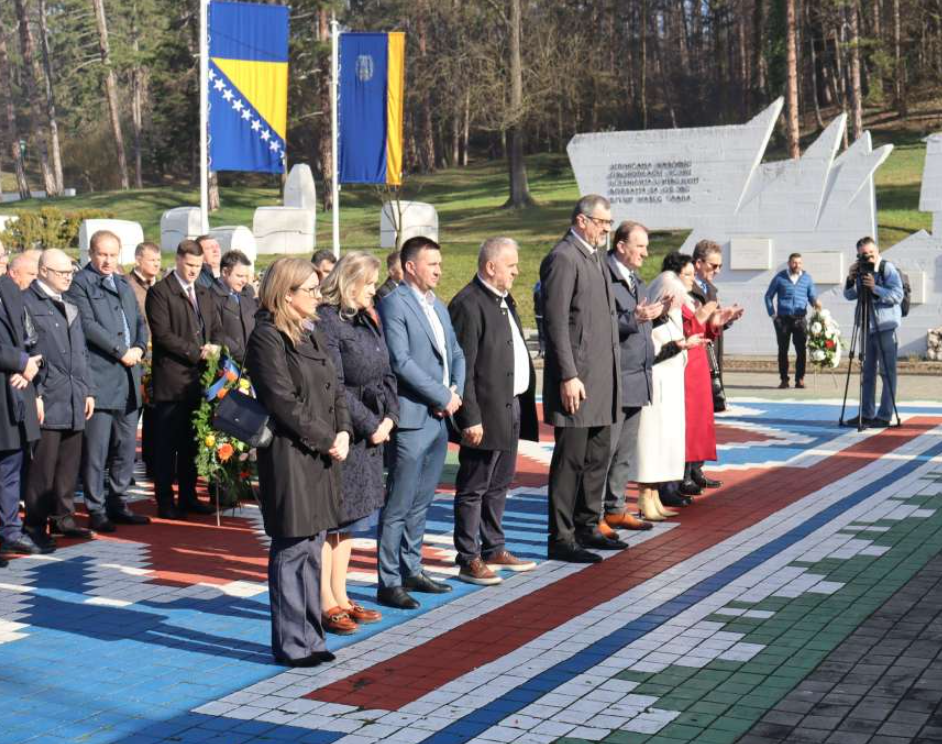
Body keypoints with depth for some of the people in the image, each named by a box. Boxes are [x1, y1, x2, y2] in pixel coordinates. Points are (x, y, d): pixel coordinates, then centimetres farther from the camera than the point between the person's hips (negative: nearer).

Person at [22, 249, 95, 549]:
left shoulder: (69, 306, 20)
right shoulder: (26, 302, -5)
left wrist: (88, 390, 16)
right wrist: (34, 393, -14)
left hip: (74, 399, 7)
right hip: (47, 399, -7)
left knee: (69, 464, 9)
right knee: (43, 464, -5)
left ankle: (63, 518, 17)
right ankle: (35, 523, 2)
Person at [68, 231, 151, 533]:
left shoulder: (123, 284, 20)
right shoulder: (79, 283, -5)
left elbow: (139, 321, 19)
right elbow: (88, 325, -14)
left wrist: (139, 348, -1)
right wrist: (121, 351, -14)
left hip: (129, 378, 7)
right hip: (99, 378, -7)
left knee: (126, 447, 11)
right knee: (96, 450, -3)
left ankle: (117, 504, 21)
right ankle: (96, 510, 4)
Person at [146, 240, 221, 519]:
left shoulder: (204, 294, 17)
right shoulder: (160, 292, -6)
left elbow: (215, 329, 20)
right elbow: (163, 334, -14)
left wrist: (214, 347, -3)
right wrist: (196, 352, -15)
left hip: (199, 379, 7)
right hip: (172, 379, -7)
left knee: (191, 443, 12)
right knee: (167, 444, -1)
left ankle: (188, 496, 20)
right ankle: (165, 501, 5)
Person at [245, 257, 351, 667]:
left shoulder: (311, 333, 15)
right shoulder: (268, 337, -12)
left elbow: (334, 388, 15)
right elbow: (283, 403, -17)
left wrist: (343, 432, -1)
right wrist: (327, 440, -13)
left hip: (321, 457, 9)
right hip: (289, 457, -9)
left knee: (312, 546, 13)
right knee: (292, 549, -2)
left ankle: (309, 636, 21)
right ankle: (292, 644, 7)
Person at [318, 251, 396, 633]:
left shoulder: (367, 320, 14)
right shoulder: (326, 322, -13)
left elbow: (386, 373, 15)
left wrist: (389, 417, 0)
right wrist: (369, 426, -14)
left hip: (371, 432, 9)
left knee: (350, 515, 14)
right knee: (330, 516, -1)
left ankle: (340, 597, 23)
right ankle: (327, 603, 6)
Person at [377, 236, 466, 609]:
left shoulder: (437, 306, 17)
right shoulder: (394, 304, -10)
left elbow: (455, 353, 19)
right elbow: (401, 361, -18)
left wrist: (456, 390, -1)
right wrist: (443, 396, -15)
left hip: (439, 418, 8)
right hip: (412, 418, -8)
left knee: (421, 501, 16)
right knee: (399, 505, -3)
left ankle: (411, 569, 26)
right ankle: (389, 582, 2)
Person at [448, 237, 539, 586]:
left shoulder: (504, 300, 14)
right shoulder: (468, 304, -16)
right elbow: (463, 367, -18)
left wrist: (522, 405, 13)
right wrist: (470, 418, -21)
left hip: (512, 409, 10)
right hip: (486, 413, -9)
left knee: (499, 485, 18)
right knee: (473, 488, 0)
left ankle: (494, 550, 29)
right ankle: (469, 560, 7)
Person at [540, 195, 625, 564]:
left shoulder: (595, 257, 17)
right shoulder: (562, 258, -12)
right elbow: (556, 322, -17)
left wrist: (611, 373, 19)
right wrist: (569, 376, -21)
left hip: (602, 378, 10)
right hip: (577, 379, -10)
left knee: (598, 456, 15)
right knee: (571, 460, -4)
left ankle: (587, 527, 26)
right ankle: (561, 538, 3)